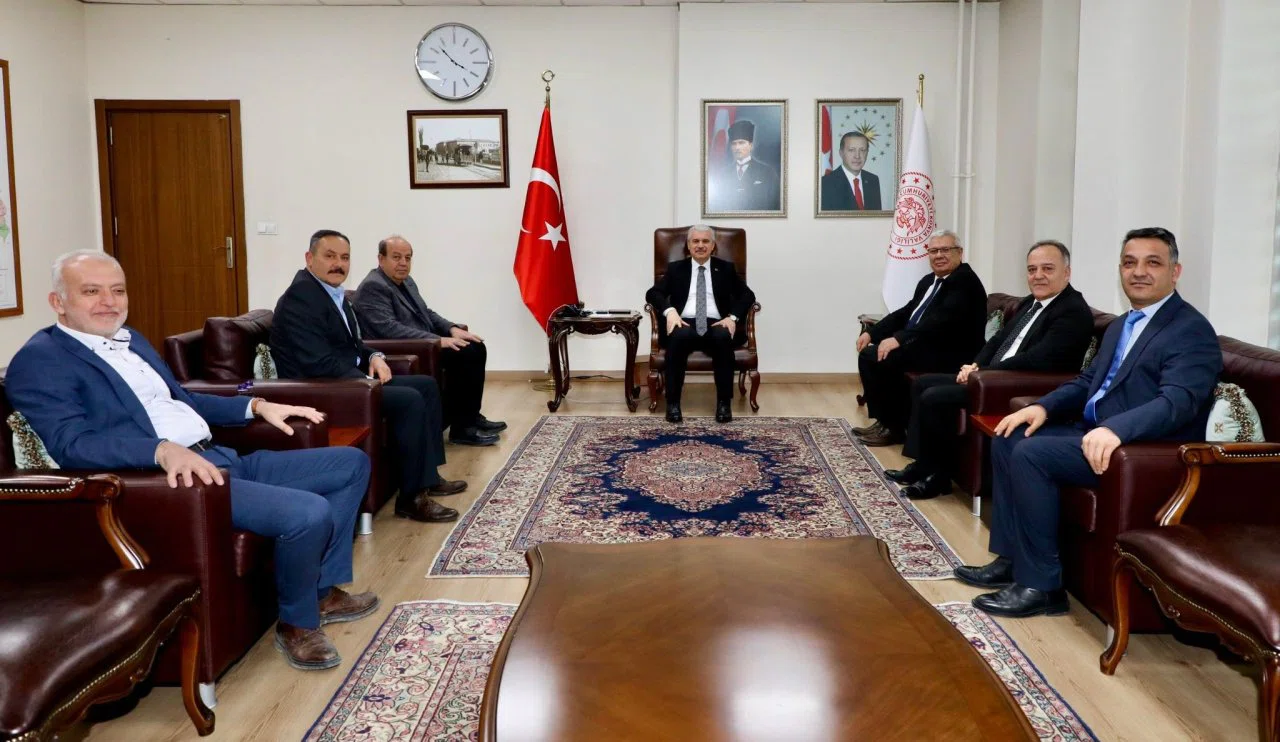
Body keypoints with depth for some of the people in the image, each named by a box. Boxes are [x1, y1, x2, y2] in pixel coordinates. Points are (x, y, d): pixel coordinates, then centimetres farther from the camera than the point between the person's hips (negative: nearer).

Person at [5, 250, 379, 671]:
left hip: (220, 460, 10)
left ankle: (323, 590, 16)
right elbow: (70, 444, -21)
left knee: (351, 463, 9)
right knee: (309, 513, -29)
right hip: (165, 479, -10)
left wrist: (257, 406, 17)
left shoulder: (130, 340, 20)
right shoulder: (39, 361, -7)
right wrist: (164, 451, -37)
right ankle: (297, 623, -1)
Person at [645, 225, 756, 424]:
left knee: (724, 338, -35)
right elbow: (652, 293, 6)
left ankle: (724, 403, -27)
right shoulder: (676, 269, 17)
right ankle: (673, 402, -29)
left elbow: (748, 295, 9)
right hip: (685, 324, 0)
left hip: (716, 325, 0)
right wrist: (670, 310, -15)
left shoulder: (726, 269, 17)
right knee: (678, 337, -36)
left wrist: (733, 317, -11)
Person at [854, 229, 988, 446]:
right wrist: (872, 332, 5)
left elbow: (943, 319, -26)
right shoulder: (928, 281, 16)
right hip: (921, 345, 10)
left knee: (874, 357, -19)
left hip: (947, 354, -9)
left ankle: (892, 427, -5)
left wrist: (899, 338, -32)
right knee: (868, 353, 0)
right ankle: (885, 420, 7)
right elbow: (905, 313, 20)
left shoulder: (965, 281, -12)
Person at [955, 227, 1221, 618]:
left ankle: (1041, 585, -17)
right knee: (1007, 439, 2)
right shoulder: (1120, 325, 18)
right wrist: (1043, 406, 2)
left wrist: (1115, 429, -43)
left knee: (1031, 453, -25)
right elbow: (1088, 380, 22)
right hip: (1093, 430, 10)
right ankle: (1009, 558, 6)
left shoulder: (1192, 330, -12)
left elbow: (1178, 401, -27)